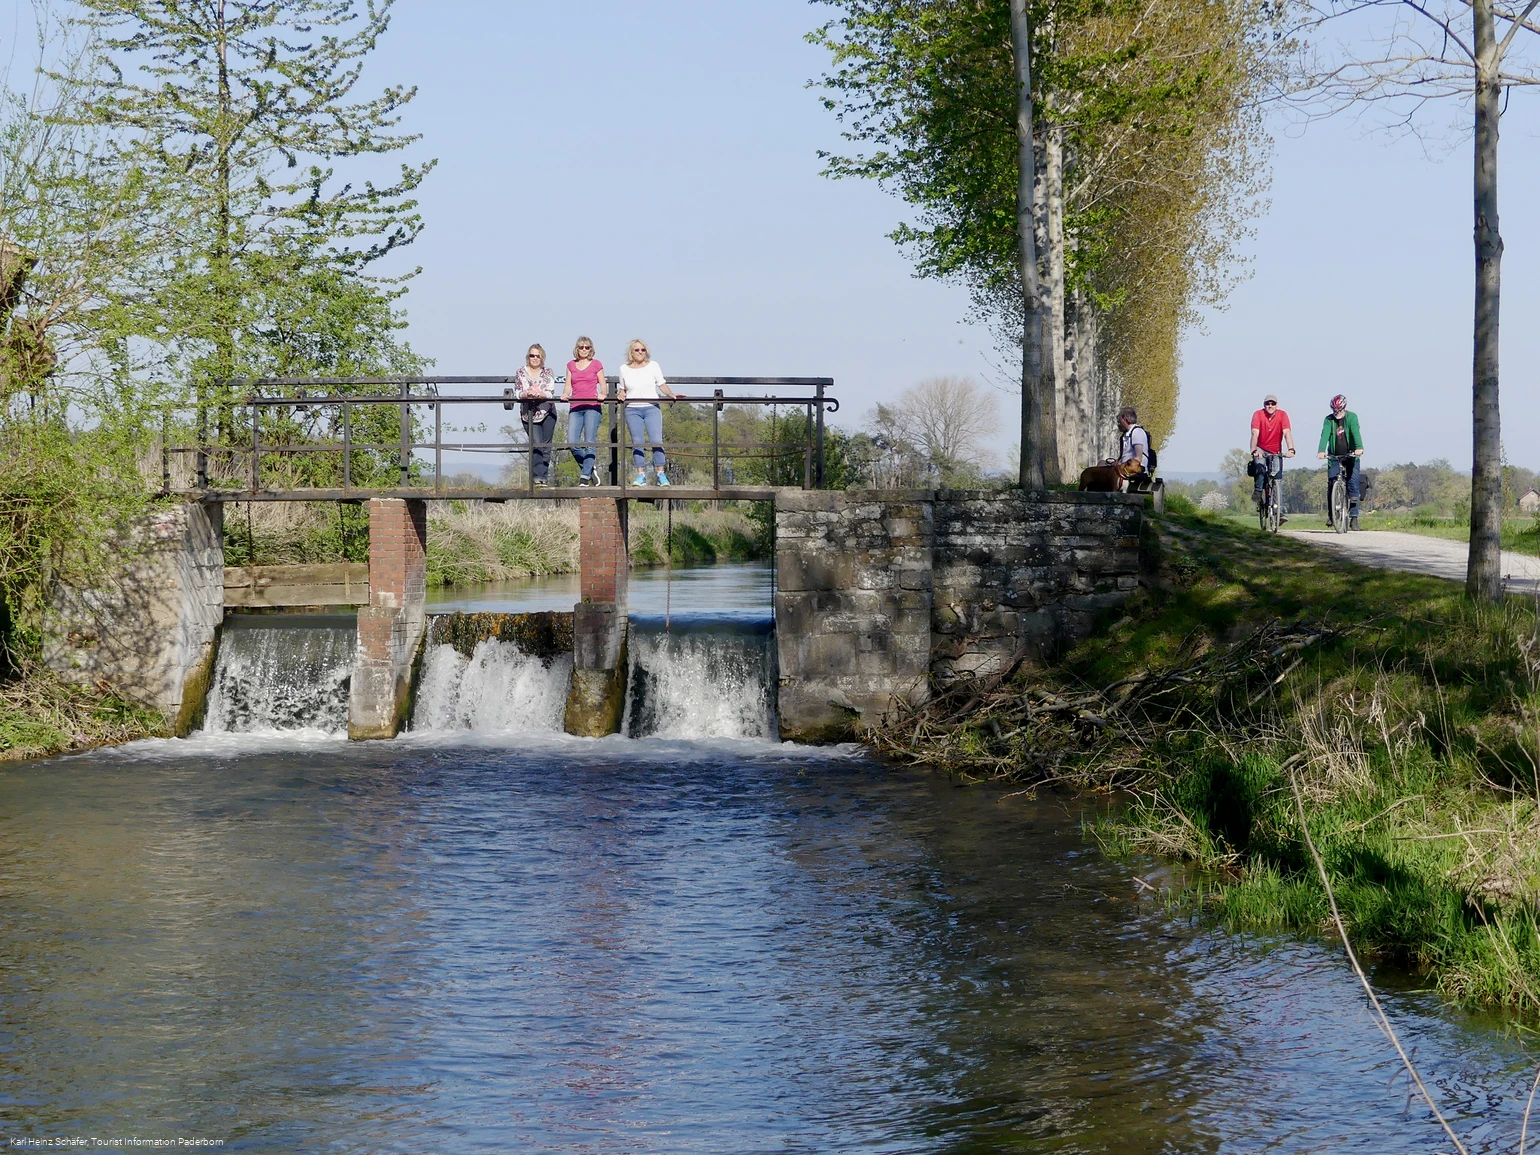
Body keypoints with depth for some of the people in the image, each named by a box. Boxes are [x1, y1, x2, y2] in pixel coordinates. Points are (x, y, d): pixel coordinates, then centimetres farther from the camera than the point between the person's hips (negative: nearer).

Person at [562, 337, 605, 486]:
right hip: (575, 407, 3)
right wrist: (565, 394, -7)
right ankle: (589, 469, 8)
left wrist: (602, 395, -13)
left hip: (592, 406, -3)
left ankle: (585, 476, -10)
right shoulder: (571, 365, 17)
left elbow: (603, 385, 7)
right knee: (572, 443, -9)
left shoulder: (596, 364, 8)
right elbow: (568, 386, 14)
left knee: (590, 442, -10)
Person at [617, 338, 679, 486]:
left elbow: (662, 384, 7)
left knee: (656, 440, -11)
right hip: (632, 410, 1)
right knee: (637, 442, -3)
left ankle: (660, 473, -7)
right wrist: (621, 395, -4)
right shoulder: (624, 369, 9)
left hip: (652, 408, -1)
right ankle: (641, 475, 0)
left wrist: (671, 394, -9)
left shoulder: (653, 365, 6)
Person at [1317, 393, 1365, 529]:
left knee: (1353, 484, -10)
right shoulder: (1329, 420, -4)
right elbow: (1325, 435, -19)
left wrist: (1359, 448, -41)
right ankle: (1330, 514, 4)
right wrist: (1321, 451, -36)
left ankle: (1353, 516, -7)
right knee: (1331, 484, -9)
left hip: (1351, 456, -1)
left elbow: (1356, 432, -23)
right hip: (1334, 457, 1)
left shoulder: (1352, 417, -7)